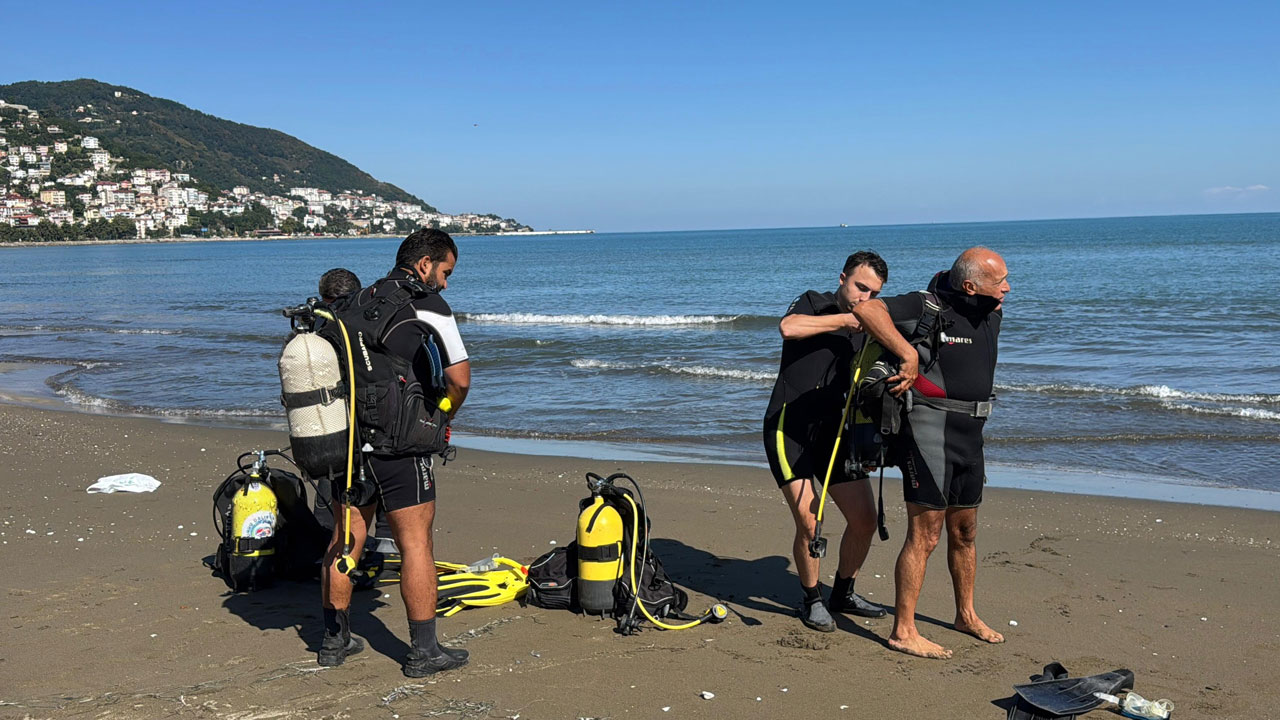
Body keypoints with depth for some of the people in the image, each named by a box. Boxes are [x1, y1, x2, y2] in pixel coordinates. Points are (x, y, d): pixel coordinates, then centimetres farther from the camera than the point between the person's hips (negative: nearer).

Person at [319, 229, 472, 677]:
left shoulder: (355, 303, 15)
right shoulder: (429, 307, -5)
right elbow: (460, 379, -6)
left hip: (344, 435, 7)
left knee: (345, 539, 16)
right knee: (415, 543, 0)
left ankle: (334, 640, 26)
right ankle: (424, 652, 5)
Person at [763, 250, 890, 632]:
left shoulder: (867, 331, 12)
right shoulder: (814, 304, -2)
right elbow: (788, 327, -26)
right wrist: (846, 319, -17)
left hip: (832, 430, 6)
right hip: (789, 428, -6)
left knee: (864, 519, 4)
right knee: (809, 522, -14)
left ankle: (843, 594, 27)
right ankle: (812, 600, 10)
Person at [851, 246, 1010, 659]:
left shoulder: (992, 314, 9)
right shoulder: (928, 307, -15)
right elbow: (866, 309, -27)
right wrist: (908, 354, -32)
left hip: (970, 435, 8)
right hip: (928, 431, -8)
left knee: (964, 531, 20)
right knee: (925, 535, -6)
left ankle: (966, 615, 37)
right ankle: (903, 631, 3)